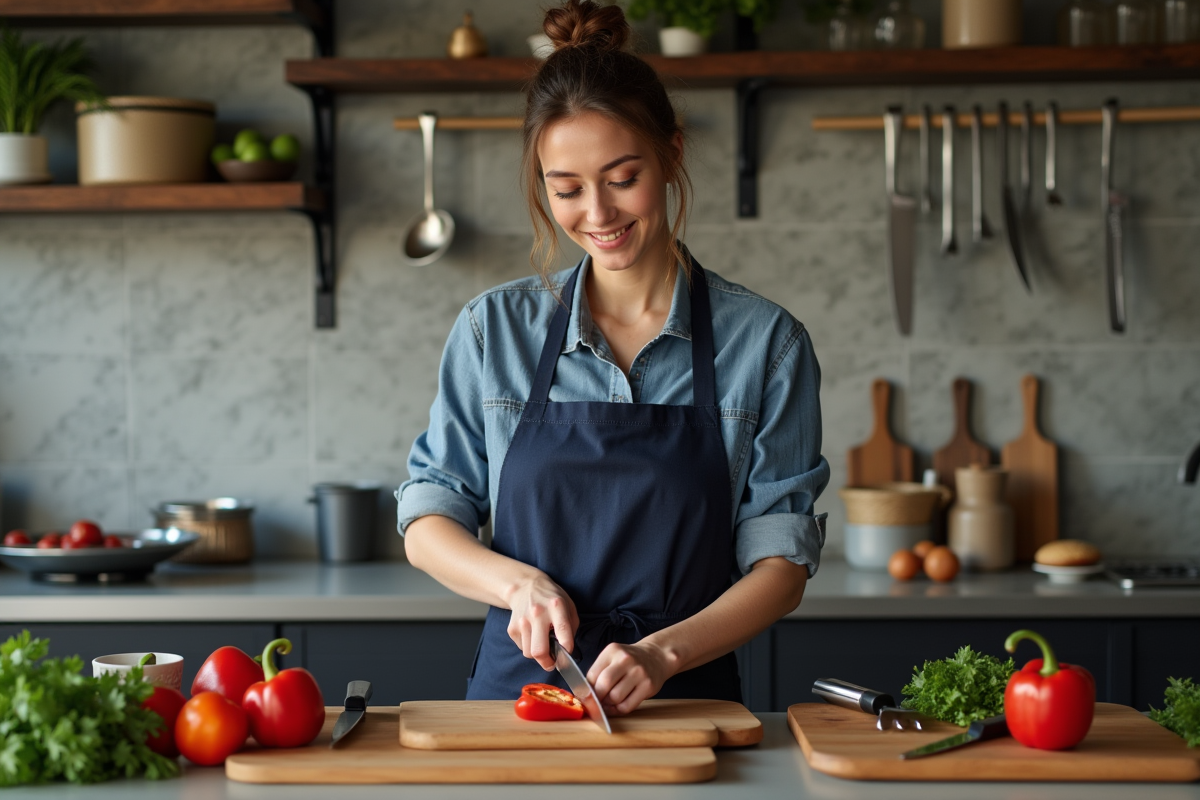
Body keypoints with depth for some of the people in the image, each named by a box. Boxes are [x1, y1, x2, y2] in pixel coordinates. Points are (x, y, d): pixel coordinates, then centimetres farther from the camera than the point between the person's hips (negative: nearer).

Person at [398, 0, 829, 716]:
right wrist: (518, 581, -10)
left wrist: (664, 651, -16)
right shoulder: (495, 329, 6)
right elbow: (427, 522, 10)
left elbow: (782, 562, 0)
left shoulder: (765, 341, 2)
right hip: (517, 686, 1)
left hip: (685, 702, -1)